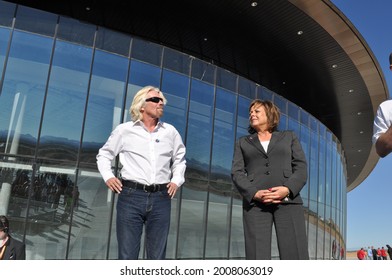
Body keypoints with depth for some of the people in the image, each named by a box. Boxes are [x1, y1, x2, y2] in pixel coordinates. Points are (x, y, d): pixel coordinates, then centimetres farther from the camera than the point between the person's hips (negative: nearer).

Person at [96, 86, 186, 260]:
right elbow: (104, 154, 15)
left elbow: (179, 159, 25)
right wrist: (108, 177, 1)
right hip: (131, 195, -2)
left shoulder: (170, 132, 11)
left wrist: (177, 180, 11)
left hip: (161, 198, 3)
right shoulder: (124, 130, 4)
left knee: (157, 256, 7)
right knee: (127, 255, 1)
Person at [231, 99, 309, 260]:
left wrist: (287, 189, -11)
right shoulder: (242, 143, 22)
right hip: (255, 203, 1)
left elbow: (301, 168, 9)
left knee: (296, 257, -11)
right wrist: (255, 193, -12)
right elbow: (237, 173, 8)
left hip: (288, 201, 0)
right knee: (257, 259, -9)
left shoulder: (289, 137, 22)